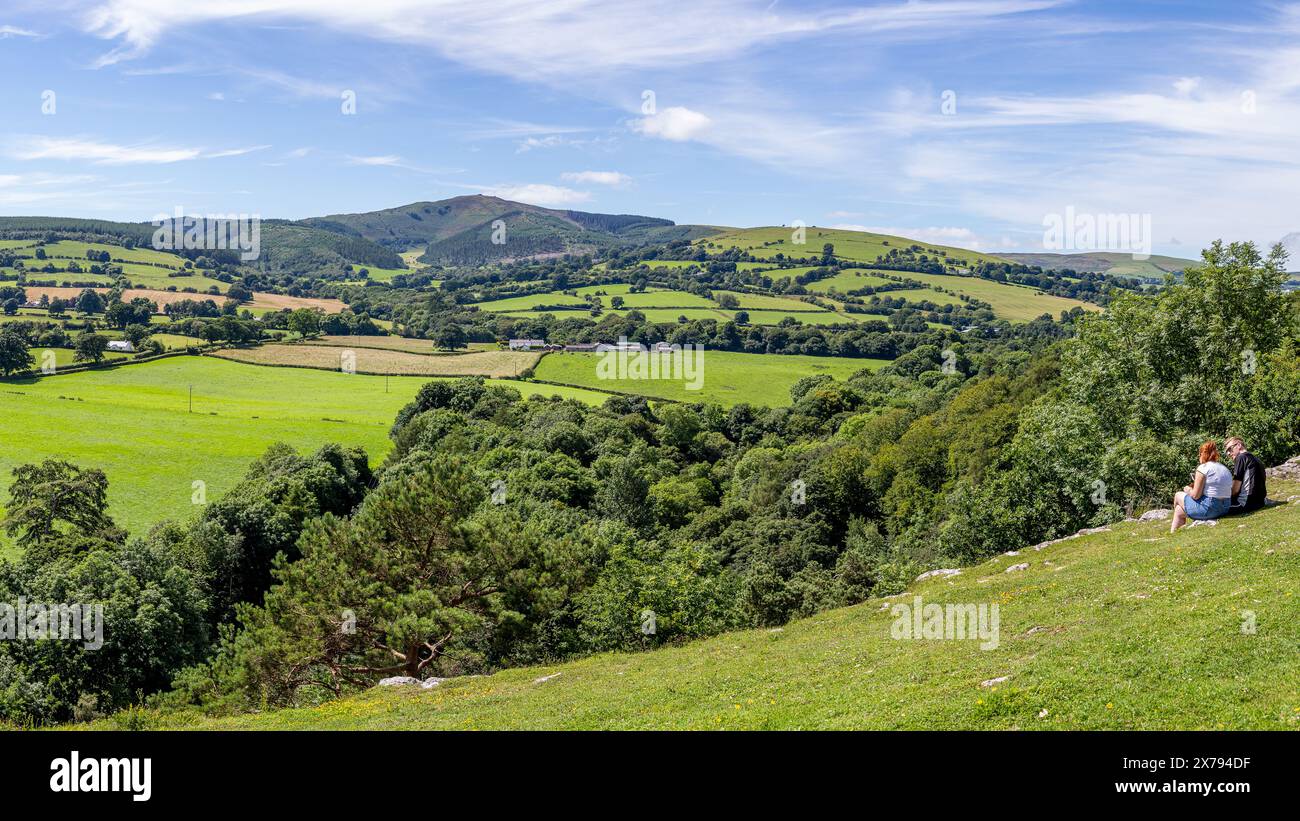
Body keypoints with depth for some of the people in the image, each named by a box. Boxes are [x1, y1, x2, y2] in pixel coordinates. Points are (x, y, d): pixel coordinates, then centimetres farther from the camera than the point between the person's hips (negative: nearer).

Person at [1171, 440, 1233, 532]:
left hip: (1208, 509, -8)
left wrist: (1188, 490, 10)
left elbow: (1195, 495, -13)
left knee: (1178, 495, 17)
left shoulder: (1203, 468, -11)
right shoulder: (1226, 470, 12)